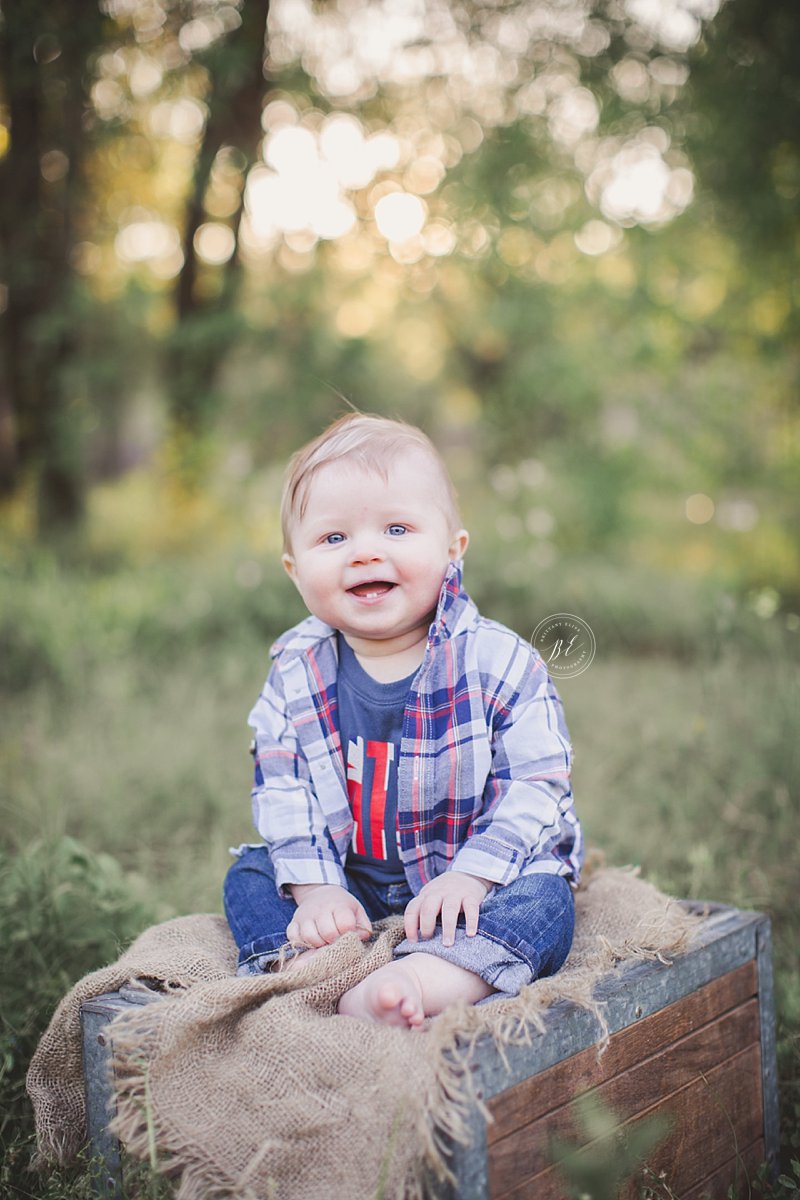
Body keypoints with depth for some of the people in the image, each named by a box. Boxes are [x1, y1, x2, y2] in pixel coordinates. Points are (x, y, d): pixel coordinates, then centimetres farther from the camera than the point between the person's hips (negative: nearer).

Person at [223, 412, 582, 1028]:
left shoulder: (501, 662, -14)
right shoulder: (296, 672, -4)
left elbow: (537, 786, -15)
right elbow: (282, 791, -4)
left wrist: (470, 877, -25)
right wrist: (314, 887, -17)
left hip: (474, 881, -3)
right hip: (350, 884, 4)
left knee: (543, 900, -29)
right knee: (250, 876, -8)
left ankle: (415, 982, -49)